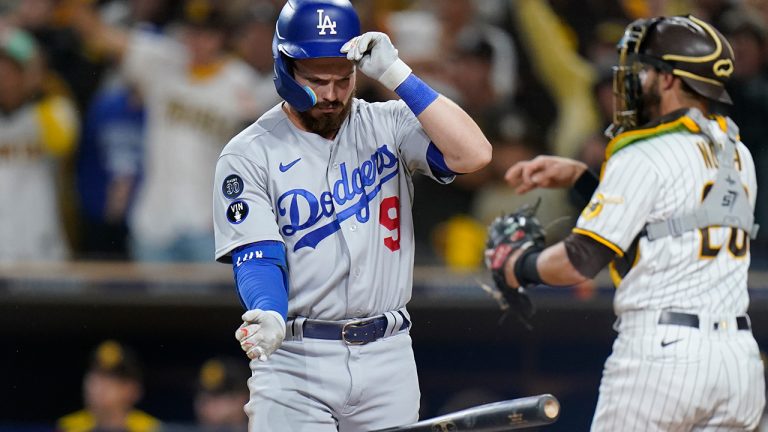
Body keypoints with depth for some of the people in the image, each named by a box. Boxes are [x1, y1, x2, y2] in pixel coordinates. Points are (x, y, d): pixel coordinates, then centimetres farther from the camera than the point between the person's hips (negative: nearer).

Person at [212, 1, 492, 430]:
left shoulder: (389, 126, 5)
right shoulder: (249, 155, -1)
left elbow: (473, 153, -12)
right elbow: (257, 258, -9)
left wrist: (396, 75, -15)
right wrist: (268, 316, -31)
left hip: (388, 361, 2)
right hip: (295, 362, -2)